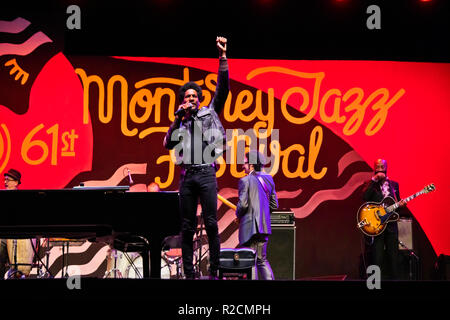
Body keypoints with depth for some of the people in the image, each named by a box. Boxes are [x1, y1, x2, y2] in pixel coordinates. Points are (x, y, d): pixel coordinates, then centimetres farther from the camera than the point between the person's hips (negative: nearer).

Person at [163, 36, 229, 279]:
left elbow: (222, 88, 4)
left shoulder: (209, 113, 13)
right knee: (187, 227, 3)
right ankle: (189, 273, 6)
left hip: (206, 173, -2)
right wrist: (178, 119, 0)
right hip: (187, 175, 3)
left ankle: (214, 271, -4)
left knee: (211, 223, -7)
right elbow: (168, 145, 6)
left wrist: (222, 57, -5)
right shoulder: (180, 124, 19)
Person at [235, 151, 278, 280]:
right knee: (262, 260, 16)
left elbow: (243, 204, -17)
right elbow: (274, 205, 12)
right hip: (263, 225, 7)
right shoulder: (268, 180, 10)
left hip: (248, 226, -7)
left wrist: (238, 215, 3)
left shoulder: (245, 180, -10)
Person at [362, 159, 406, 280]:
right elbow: (364, 197, -17)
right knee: (377, 259, -5)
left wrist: (400, 204, -3)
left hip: (391, 225, 3)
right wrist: (374, 180, -18)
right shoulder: (370, 184, 3)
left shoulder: (394, 184, 14)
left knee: (393, 258, 4)